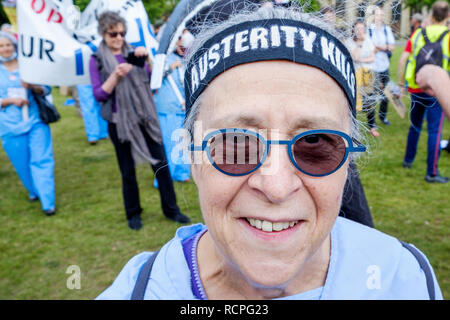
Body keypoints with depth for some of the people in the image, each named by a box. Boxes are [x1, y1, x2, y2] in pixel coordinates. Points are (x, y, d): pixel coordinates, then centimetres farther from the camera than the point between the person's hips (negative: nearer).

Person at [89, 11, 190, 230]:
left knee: (161, 164, 2)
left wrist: (147, 60, -9)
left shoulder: (133, 52, 9)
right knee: (128, 171, 7)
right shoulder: (97, 60, 2)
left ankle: (171, 209, 16)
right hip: (119, 122, -2)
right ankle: (133, 214, 26)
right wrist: (116, 75, -18)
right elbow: (99, 95, -5)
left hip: (145, 117, 2)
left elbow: (153, 80, 7)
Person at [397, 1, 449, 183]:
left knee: (415, 126, 21)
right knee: (435, 131, 0)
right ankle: (431, 173, 3)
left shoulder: (418, 34, 3)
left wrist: (401, 81, 11)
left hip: (415, 89, 4)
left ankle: (408, 160, 34)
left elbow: (402, 60, 0)